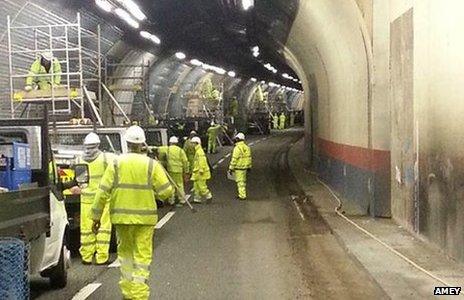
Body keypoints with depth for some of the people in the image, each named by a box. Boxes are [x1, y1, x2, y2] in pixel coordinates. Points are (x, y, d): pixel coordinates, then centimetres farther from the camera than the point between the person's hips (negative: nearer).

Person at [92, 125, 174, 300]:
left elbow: (103, 192, -4)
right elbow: (166, 191, -7)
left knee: (125, 252, 19)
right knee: (142, 255, 5)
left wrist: (96, 216, 3)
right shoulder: (151, 165, -5)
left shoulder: (116, 164, -2)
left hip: (122, 217, 2)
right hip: (145, 217, -2)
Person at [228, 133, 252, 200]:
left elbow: (234, 159, -18)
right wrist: (249, 167, 20)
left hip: (238, 168, -8)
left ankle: (242, 196, -4)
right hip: (244, 167, 8)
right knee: (243, 181, 16)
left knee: (240, 182, -4)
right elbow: (249, 157, 12)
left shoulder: (237, 148, -17)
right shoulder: (246, 147, 8)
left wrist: (231, 168, -13)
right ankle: (241, 194, 25)